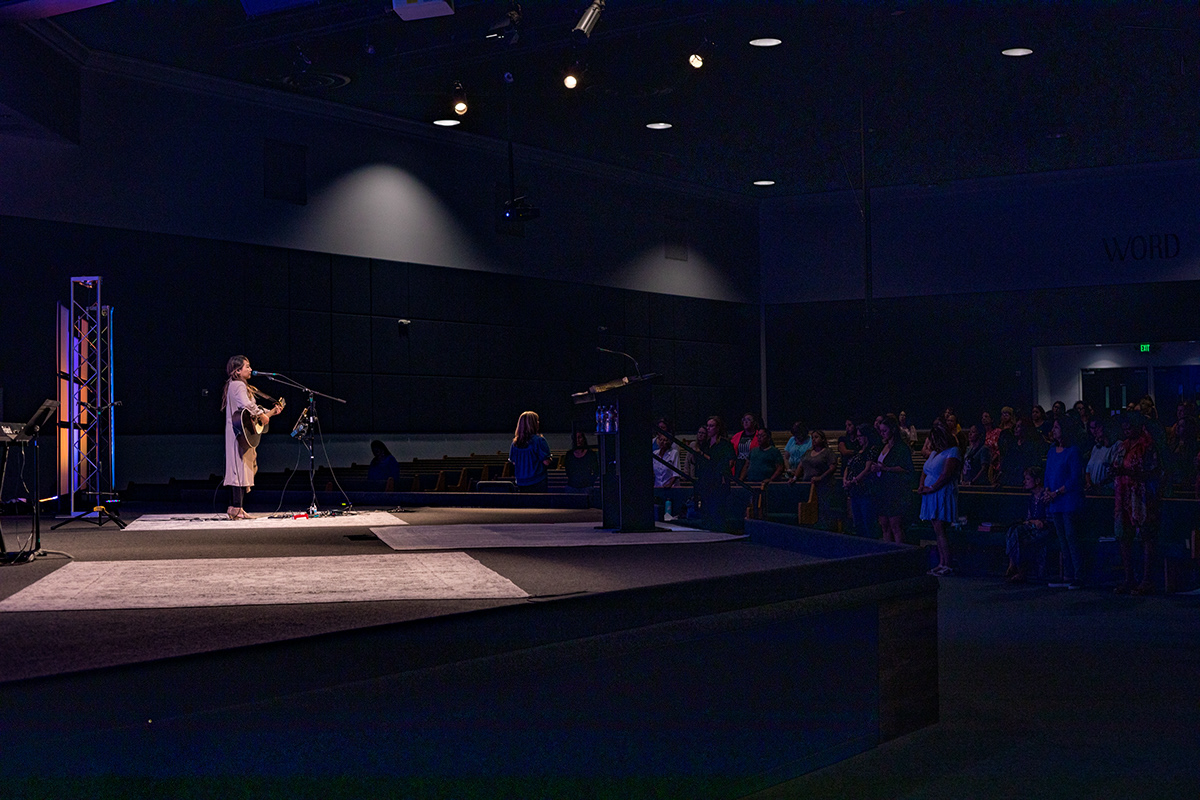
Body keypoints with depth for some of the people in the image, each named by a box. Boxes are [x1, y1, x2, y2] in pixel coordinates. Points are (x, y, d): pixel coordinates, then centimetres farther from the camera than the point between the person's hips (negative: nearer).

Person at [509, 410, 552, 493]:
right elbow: (546, 462, -13)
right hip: (538, 483, -5)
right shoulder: (539, 440, -14)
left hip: (521, 483, 5)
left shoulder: (515, 442, 3)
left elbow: (513, 462, 10)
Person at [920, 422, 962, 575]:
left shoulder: (952, 452, -8)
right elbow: (925, 470, 21)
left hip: (943, 494, -8)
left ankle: (947, 566, -12)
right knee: (937, 531, 7)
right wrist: (922, 485, 3)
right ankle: (941, 564, 8)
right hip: (932, 496, 8)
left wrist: (931, 488, -15)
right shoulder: (934, 452, 19)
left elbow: (946, 475, -17)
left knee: (940, 530, -13)